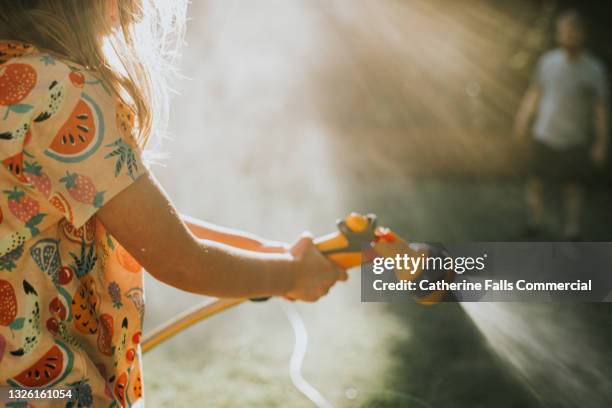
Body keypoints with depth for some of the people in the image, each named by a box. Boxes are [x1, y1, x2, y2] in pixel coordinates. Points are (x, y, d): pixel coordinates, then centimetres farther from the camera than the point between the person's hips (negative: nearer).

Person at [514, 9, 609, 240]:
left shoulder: (594, 69, -7)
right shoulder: (548, 61, 1)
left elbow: (601, 108, -5)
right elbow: (534, 93, 14)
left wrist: (601, 143, -8)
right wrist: (523, 121, 17)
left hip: (575, 142, -3)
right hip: (544, 137, 3)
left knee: (573, 187, 1)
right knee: (535, 183, 7)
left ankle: (572, 232, 13)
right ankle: (535, 222, 27)